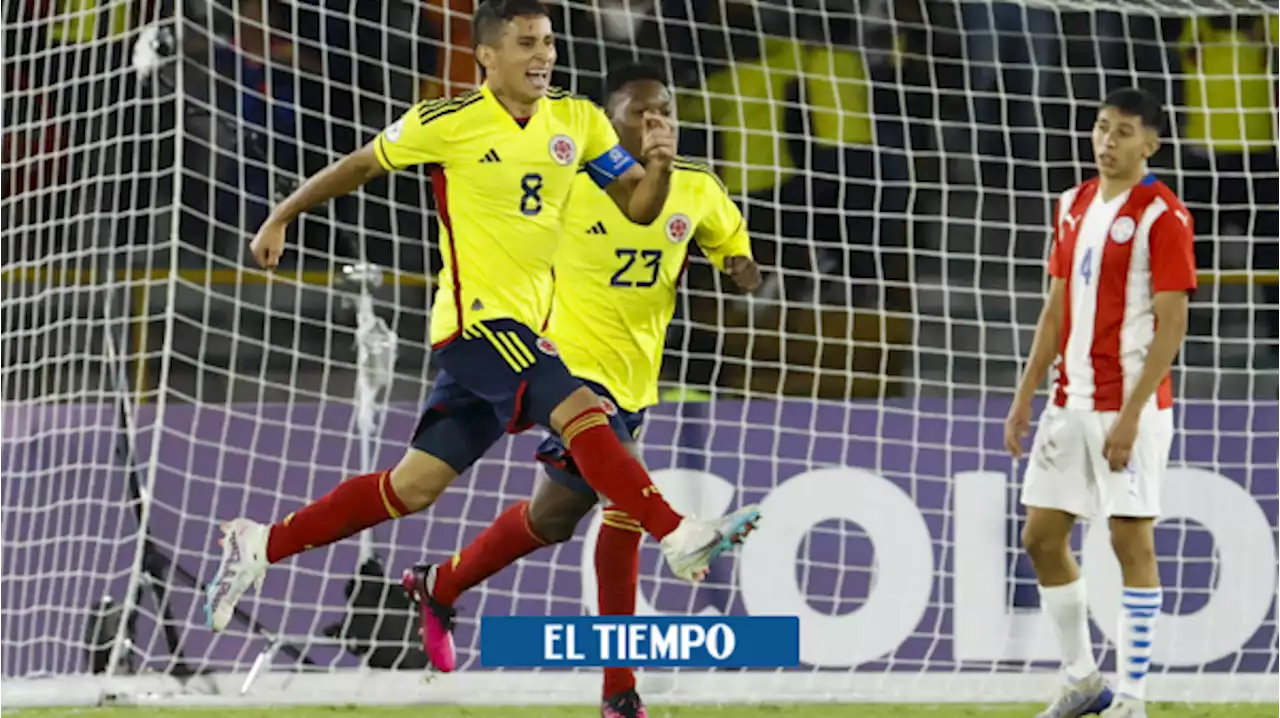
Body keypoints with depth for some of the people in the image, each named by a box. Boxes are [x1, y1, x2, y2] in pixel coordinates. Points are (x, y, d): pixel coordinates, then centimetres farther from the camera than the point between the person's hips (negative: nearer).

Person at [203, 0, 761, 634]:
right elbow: (359, 166, 6)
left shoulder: (577, 120, 5)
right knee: (580, 411, -26)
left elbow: (639, 207, 6)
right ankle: (680, 539, -30)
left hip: (522, 329, 6)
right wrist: (279, 220, 11)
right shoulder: (449, 124, -8)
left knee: (415, 485, 8)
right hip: (477, 317, -6)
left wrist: (658, 166, -16)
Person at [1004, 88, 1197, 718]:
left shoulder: (1162, 216, -11)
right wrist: (1026, 395, 11)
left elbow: (1172, 324, -14)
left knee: (1131, 540, -4)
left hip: (1130, 407, -7)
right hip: (1071, 402, 7)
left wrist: (1131, 413, -19)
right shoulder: (1074, 205, 11)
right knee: (1042, 535, 8)